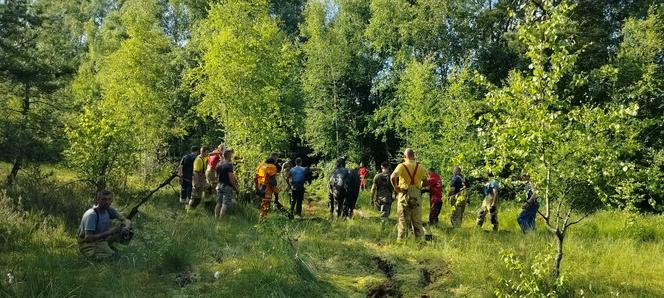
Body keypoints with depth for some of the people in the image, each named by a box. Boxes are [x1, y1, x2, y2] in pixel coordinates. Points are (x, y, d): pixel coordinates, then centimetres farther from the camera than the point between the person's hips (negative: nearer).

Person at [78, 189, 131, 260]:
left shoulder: (109, 210, -6)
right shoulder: (91, 215, -27)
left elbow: (126, 220, -5)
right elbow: (88, 238, -31)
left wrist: (126, 228, -30)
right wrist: (108, 232, -37)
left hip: (102, 239, 6)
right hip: (88, 244, -6)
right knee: (111, 256, -27)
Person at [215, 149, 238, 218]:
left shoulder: (218, 165, 9)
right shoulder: (229, 165, -15)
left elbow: (216, 176, 15)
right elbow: (231, 178, -19)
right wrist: (235, 188, -12)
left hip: (219, 185, 8)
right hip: (227, 186, -8)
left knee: (218, 203, 12)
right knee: (225, 204, -5)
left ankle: (216, 218, 14)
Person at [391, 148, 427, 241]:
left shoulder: (401, 166, -7)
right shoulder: (420, 167, 4)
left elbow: (393, 177, -22)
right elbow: (425, 181, 9)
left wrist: (395, 187, -9)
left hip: (404, 194, -2)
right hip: (417, 195, 3)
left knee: (403, 220, 4)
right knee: (417, 221, 11)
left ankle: (401, 240, 6)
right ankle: (419, 239, 14)